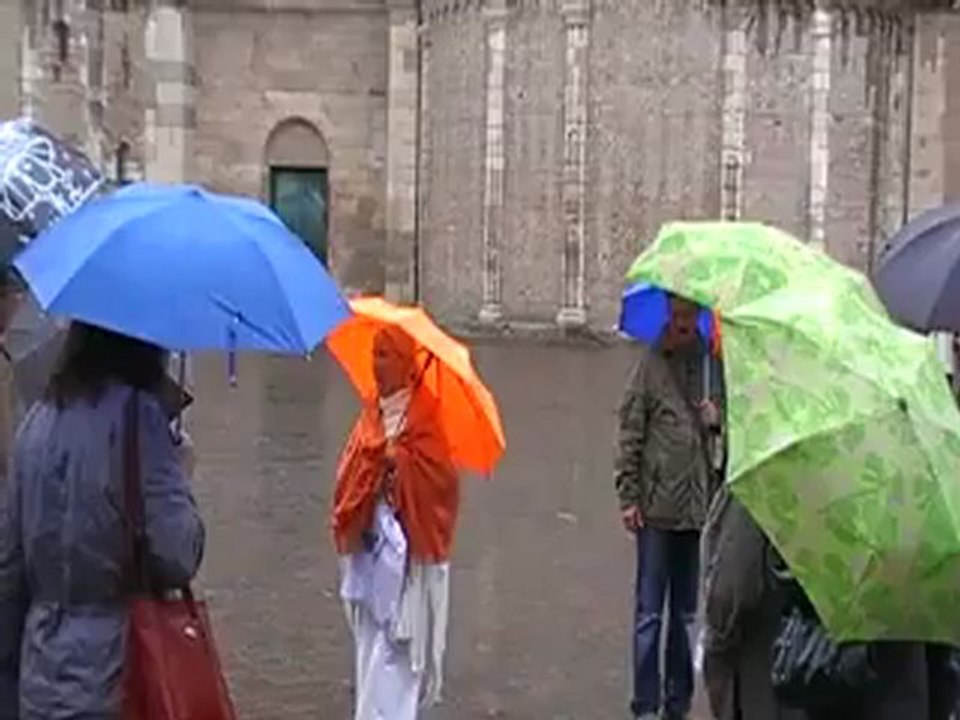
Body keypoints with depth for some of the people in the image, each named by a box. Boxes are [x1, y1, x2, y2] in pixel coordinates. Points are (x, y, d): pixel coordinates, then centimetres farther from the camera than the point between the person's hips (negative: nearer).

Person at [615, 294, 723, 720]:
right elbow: (629, 432, -2)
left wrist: (719, 419, -7)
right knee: (650, 613, 2)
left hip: (700, 507, 3)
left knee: (688, 613, 12)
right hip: (657, 507, -3)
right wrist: (627, 496, -6)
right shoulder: (652, 362, -2)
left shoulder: (714, 363, 6)